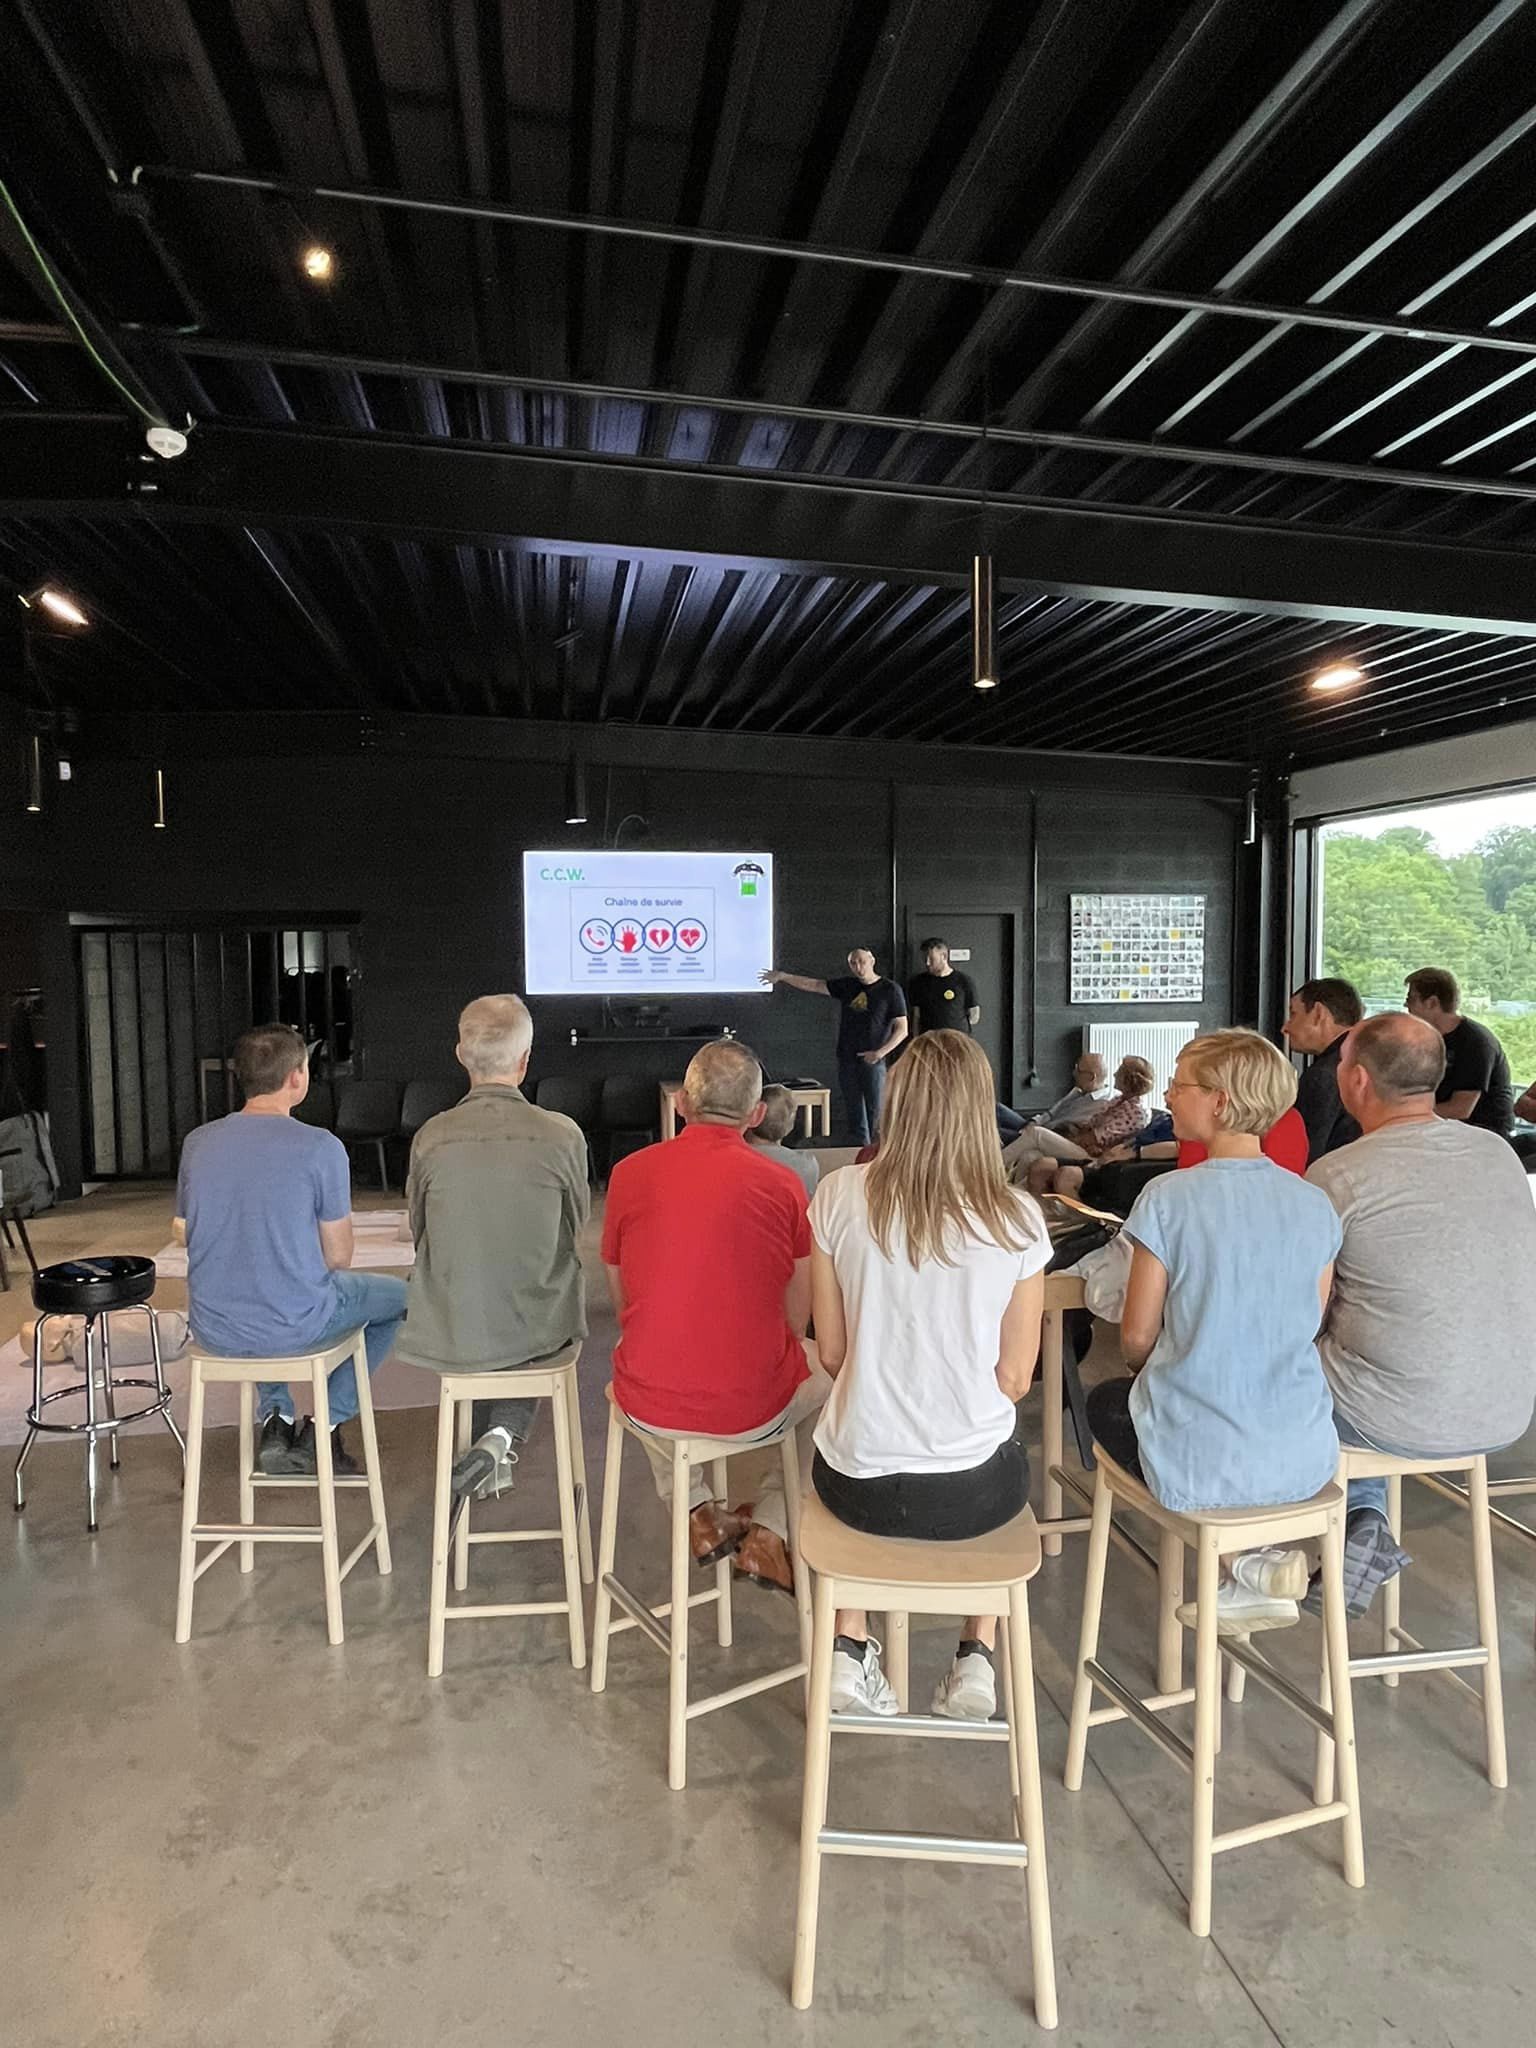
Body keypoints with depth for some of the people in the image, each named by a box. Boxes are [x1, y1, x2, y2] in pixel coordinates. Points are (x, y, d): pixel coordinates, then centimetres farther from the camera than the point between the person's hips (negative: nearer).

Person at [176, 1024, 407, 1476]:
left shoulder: (197, 1142, -1)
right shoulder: (321, 1147, -17)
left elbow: (186, 1233, 13)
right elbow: (338, 1257, -9)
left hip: (211, 1328, 6)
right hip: (295, 1329, -5)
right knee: (400, 1296, 21)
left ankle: (276, 1419, 27)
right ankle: (325, 1425, 17)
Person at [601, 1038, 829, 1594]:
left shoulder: (630, 1172, -5)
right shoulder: (782, 1184, -9)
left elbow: (622, 1304, 8)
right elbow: (795, 1322, 0)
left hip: (648, 1405, 2)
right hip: (754, 1410, -2)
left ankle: (697, 1512, 29)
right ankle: (770, 1533, 21)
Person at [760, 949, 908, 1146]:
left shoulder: (890, 989, -4)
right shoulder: (847, 985, 10)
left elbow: (902, 1029, -6)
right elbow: (813, 985, 15)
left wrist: (881, 1052, -17)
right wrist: (782, 976, 9)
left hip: (872, 1062, -5)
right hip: (846, 1061, 5)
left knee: (876, 1118, -7)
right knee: (854, 1117, 6)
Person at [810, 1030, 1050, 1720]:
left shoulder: (839, 1196, -12)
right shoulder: (1018, 1219, -13)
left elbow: (832, 1352, -3)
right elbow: (1015, 1378, -5)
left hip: (857, 1486, 1)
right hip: (973, 1493, 0)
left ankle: (850, 1650, 31)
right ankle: (977, 1657, 29)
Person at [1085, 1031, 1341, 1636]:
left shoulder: (1169, 1198, -17)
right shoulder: (1315, 1206, -2)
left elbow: (1137, 1339, -9)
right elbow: (1306, 1331, 8)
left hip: (1201, 1464, -5)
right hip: (1304, 1460, 5)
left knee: (1106, 1402, 27)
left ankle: (1247, 1558, 16)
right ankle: (1267, 1556, 15)